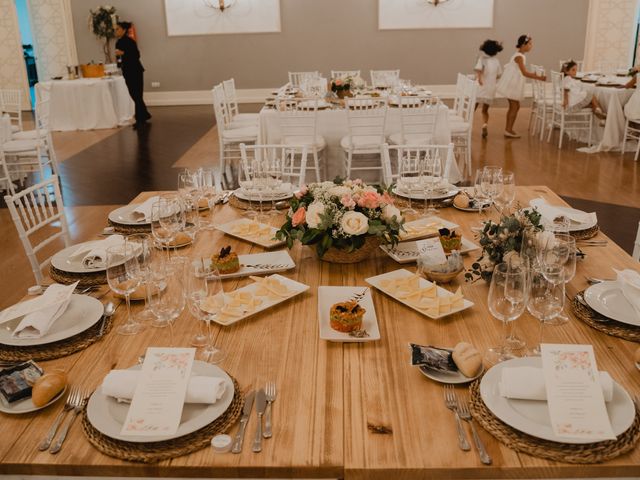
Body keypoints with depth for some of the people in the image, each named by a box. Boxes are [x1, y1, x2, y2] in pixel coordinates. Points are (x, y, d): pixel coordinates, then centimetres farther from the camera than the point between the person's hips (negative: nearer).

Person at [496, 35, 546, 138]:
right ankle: (509, 130, -1)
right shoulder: (519, 57, -18)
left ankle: (508, 129, 19)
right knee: (515, 106, -5)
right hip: (512, 84, -10)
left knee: (514, 106, 13)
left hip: (514, 84, 10)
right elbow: (524, 73, -25)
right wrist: (539, 77, -26)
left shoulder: (519, 55, 12)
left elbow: (523, 71, 22)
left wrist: (533, 74, 14)